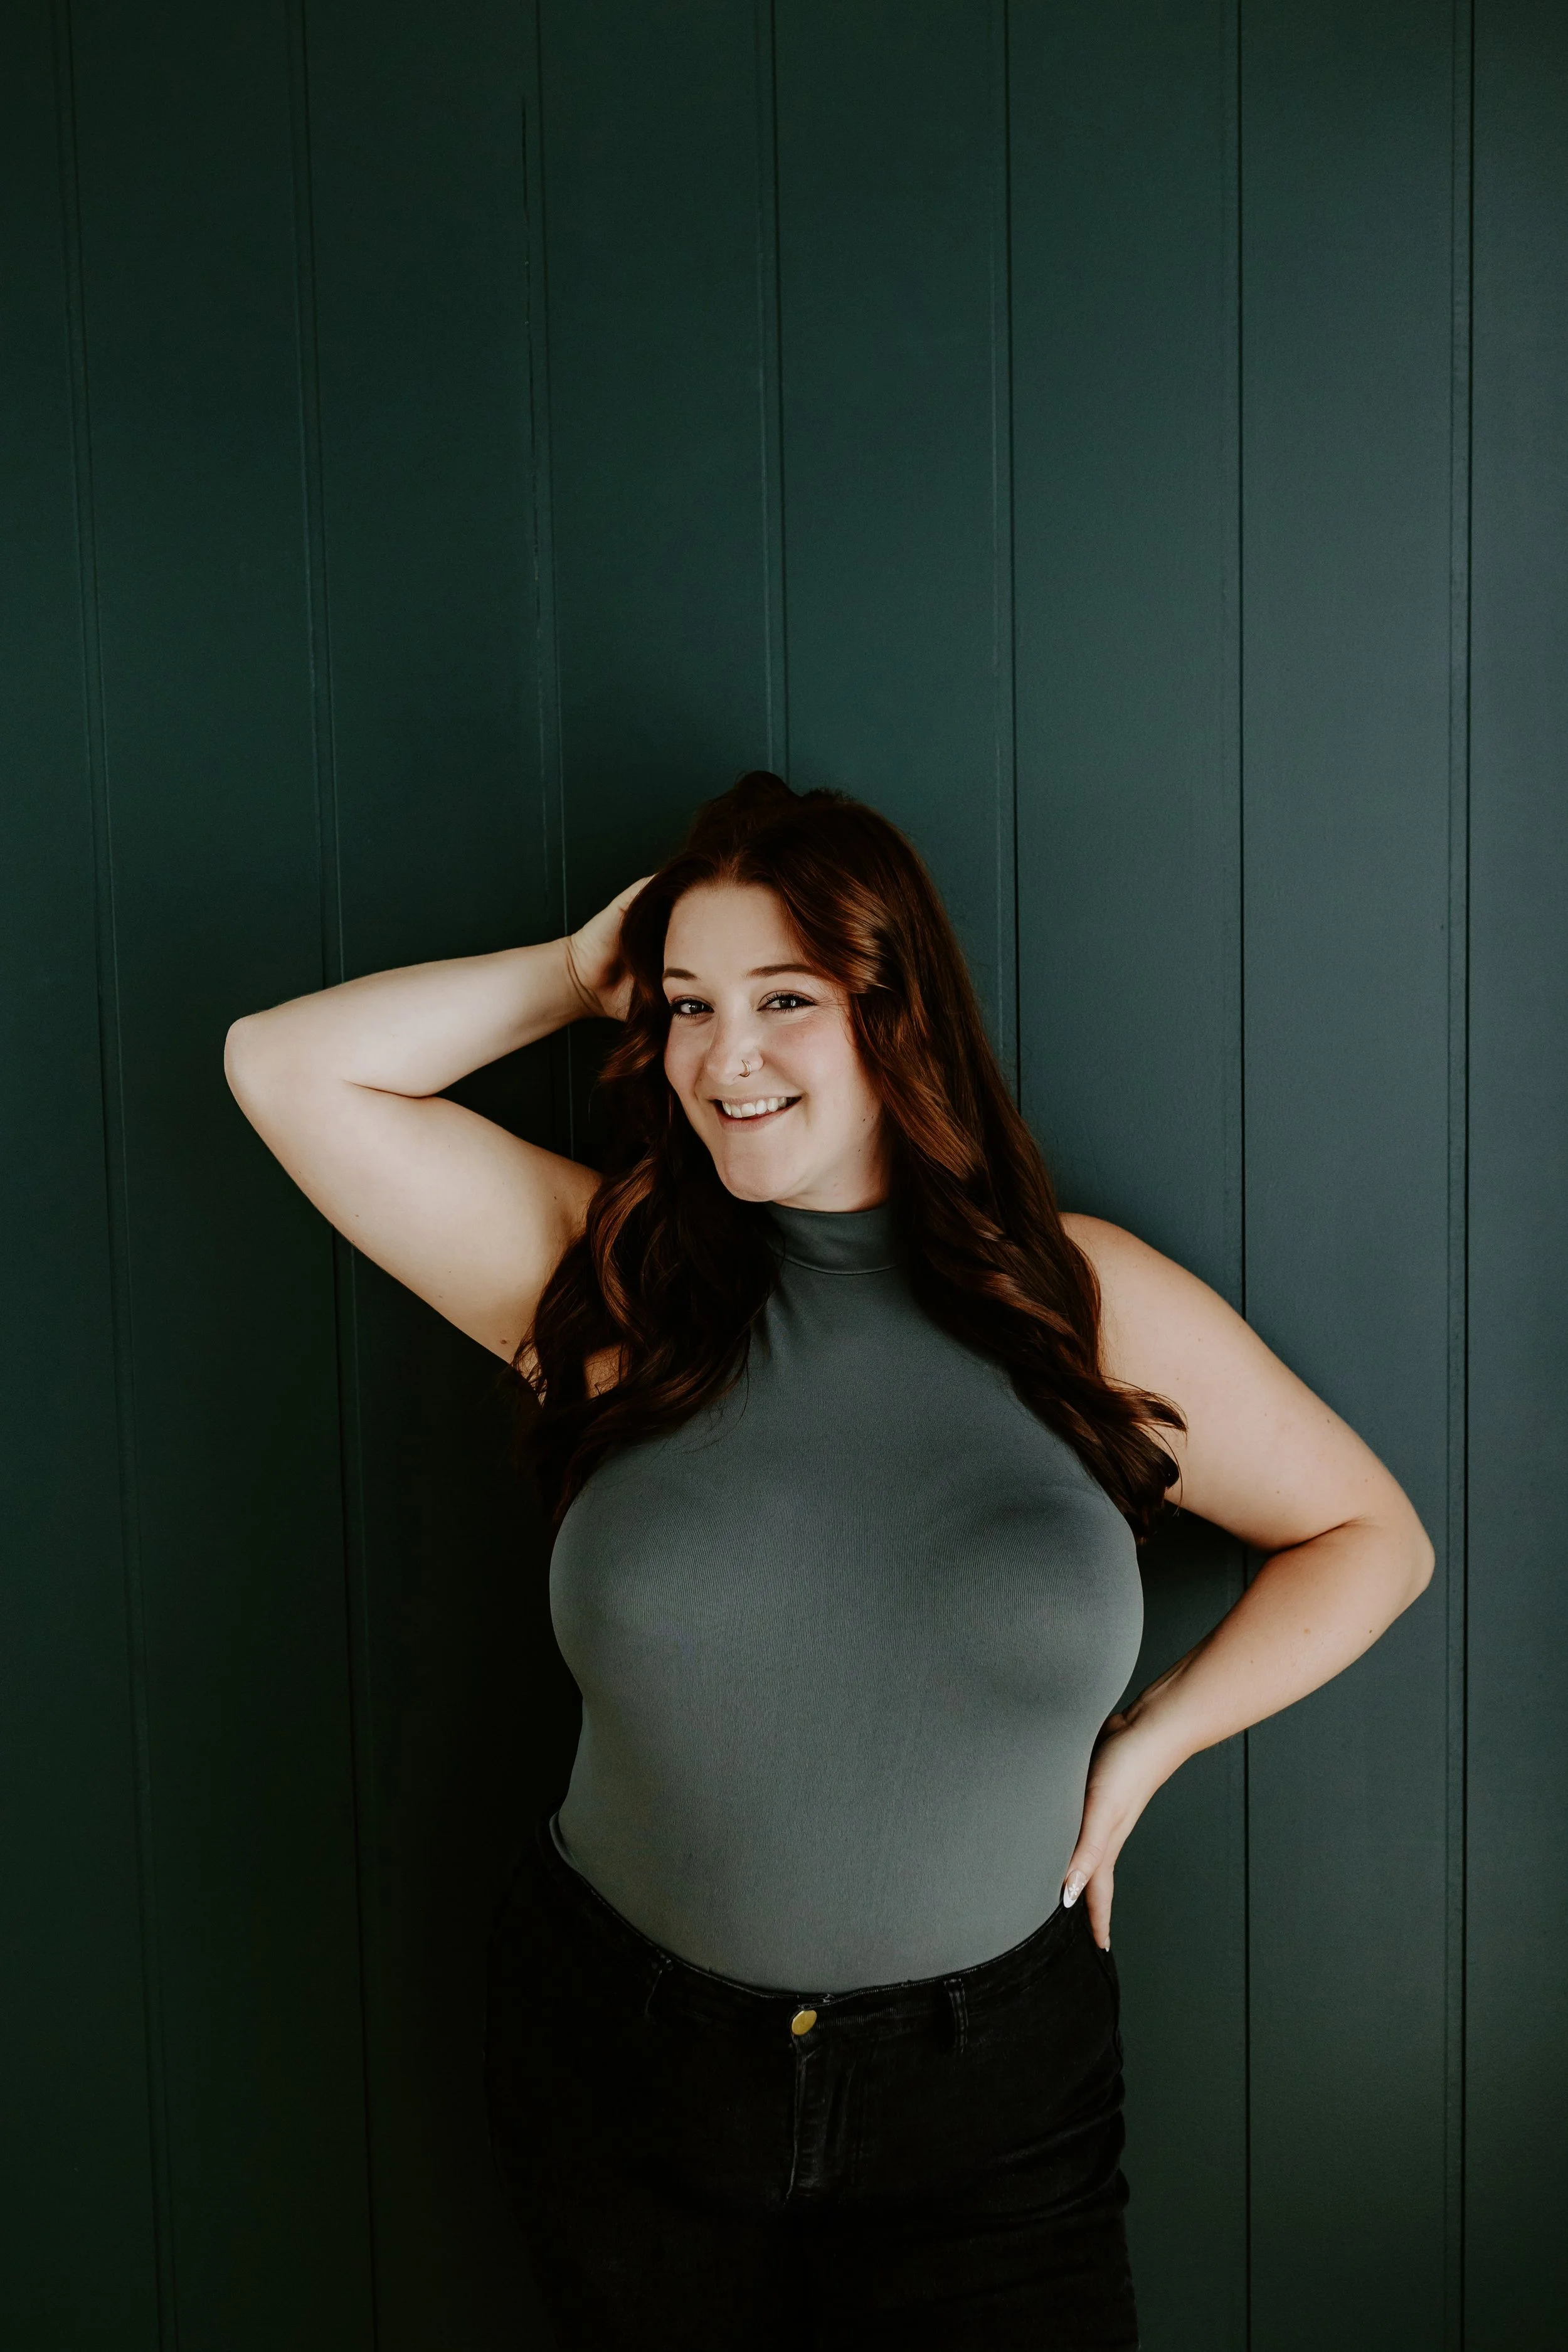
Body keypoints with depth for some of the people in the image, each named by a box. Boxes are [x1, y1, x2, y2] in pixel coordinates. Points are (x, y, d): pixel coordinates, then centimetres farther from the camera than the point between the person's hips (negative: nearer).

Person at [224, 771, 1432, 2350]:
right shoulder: (612, 1284, -5)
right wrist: (585, 971, -6)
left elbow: (1370, 1537, 5)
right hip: (624, 2081, 1)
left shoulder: (1094, 1307, -5)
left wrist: (1148, 1745, -4)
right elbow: (284, 1066, -8)